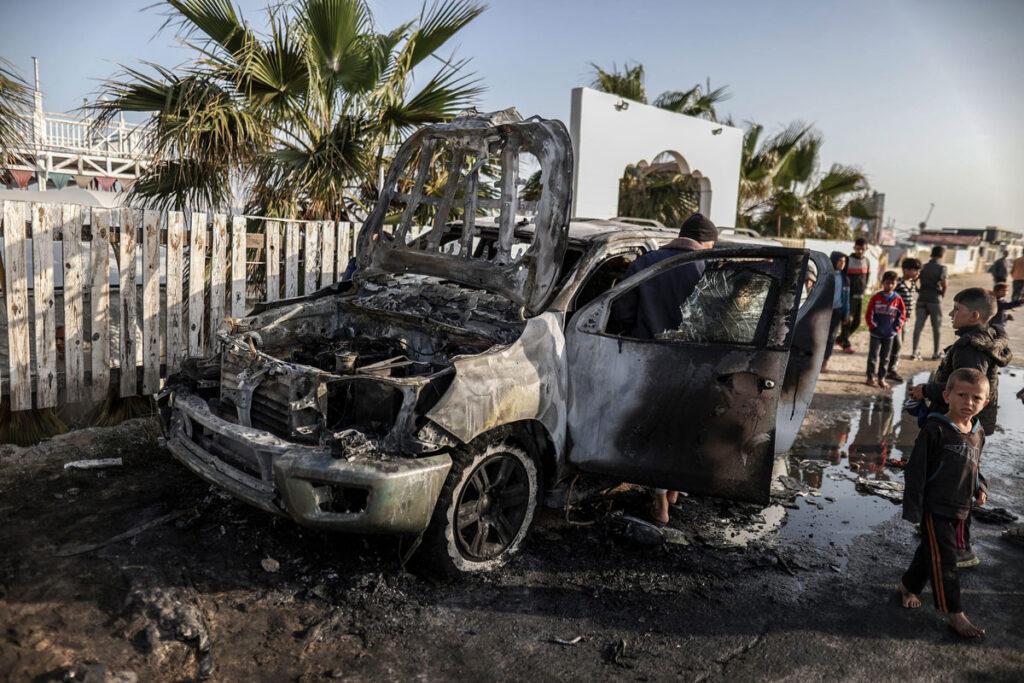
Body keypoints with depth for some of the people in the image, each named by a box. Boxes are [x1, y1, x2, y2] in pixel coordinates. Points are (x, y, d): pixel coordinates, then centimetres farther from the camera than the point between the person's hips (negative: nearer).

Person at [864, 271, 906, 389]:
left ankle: (881, 378, 18)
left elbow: (902, 314, 6)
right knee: (873, 355, 3)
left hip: (890, 334, 2)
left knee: (885, 357, 10)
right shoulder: (876, 297, -6)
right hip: (876, 333, -2)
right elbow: (869, 314, -4)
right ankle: (871, 377, 12)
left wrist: (896, 327, -2)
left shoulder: (898, 299, -1)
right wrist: (873, 326, -7)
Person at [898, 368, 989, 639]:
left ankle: (908, 586, 39)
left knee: (929, 553, 19)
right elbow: (916, 470, -15)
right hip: (934, 508, -7)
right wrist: (913, 508, -16)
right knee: (943, 560, -3)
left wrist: (980, 488, 2)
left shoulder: (978, 434, 4)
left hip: (960, 510, 7)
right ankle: (956, 615, 6)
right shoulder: (936, 430, -17)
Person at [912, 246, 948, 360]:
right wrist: (943, 294, 3)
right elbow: (944, 285, -15)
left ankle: (915, 352, -1)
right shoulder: (941, 268, -7)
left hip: (922, 299, 3)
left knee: (918, 325, 2)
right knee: (937, 327, 10)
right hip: (935, 300, -3)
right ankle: (936, 353, 16)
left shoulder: (923, 267, 5)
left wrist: (919, 291, 10)